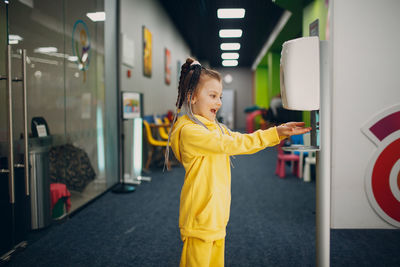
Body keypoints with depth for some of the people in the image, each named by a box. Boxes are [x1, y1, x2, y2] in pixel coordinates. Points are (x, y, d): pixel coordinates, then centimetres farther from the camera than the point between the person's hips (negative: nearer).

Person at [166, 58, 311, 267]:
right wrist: (273, 133, -18)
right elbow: (228, 145, -21)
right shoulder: (188, 131, -17)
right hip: (200, 220, -9)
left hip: (217, 216, 9)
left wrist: (279, 132, 2)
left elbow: (242, 141, 13)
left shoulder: (216, 128, 14)